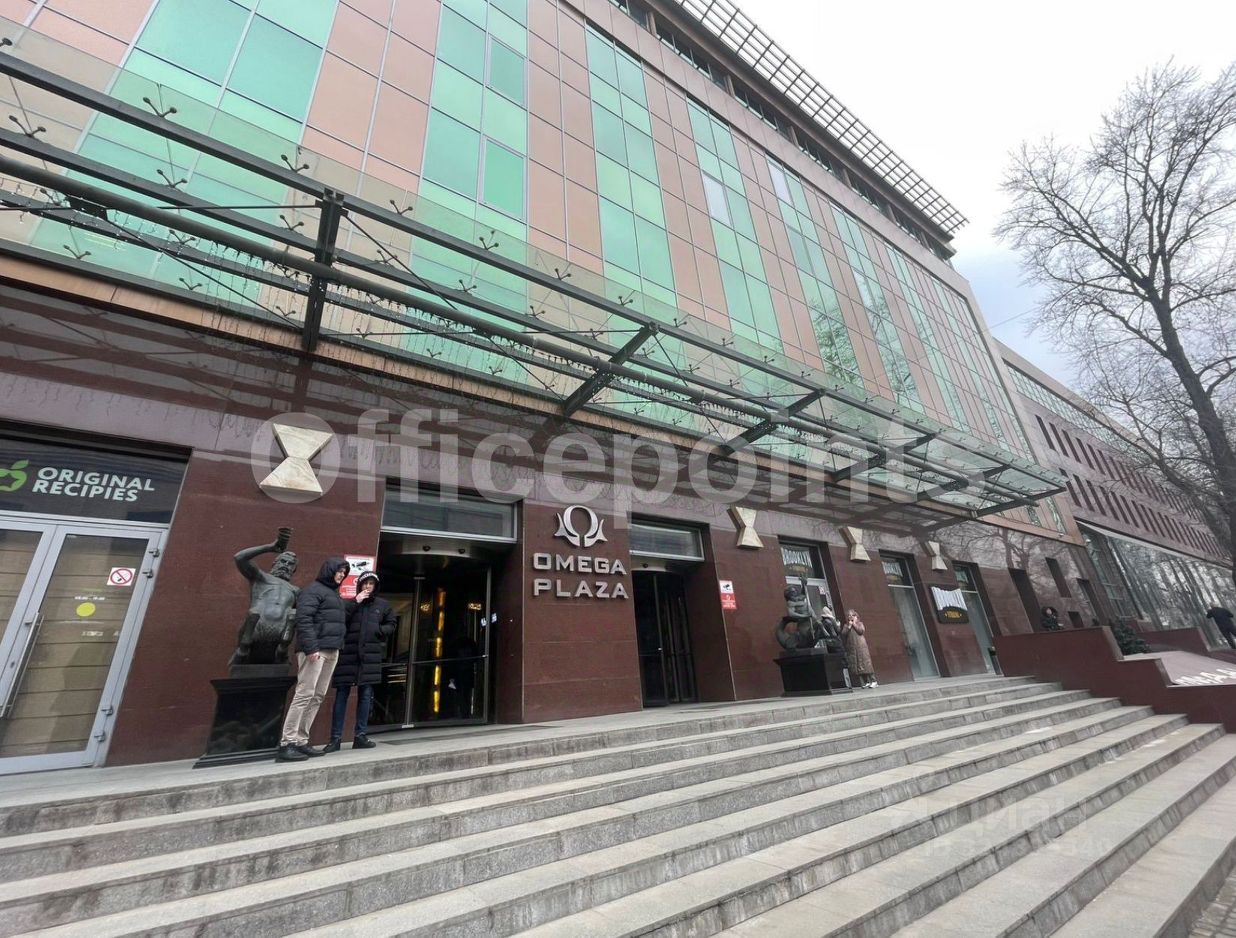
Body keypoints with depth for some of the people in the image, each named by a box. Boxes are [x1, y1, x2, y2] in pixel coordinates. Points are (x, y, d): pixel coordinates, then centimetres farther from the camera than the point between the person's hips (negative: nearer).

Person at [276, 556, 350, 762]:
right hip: (316, 650, -9)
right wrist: (311, 647, -23)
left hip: (332, 651, 9)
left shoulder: (335, 593, 23)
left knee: (318, 696, 8)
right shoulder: (313, 590, -5)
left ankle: (301, 741, 14)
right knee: (305, 694, -9)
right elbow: (303, 619, -17)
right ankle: (286, 744, -2)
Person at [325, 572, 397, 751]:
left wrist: (378, 630, -5)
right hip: (348, 654, -2)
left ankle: (360, 736, 15)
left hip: (370, 655, 2)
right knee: (342, 694, 0)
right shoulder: (350, 603, 6)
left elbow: (392, 625, 13)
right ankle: (336, 738, 9)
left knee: (366, 694, 6)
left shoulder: (383, 605, 11)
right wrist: (355, 603, -11)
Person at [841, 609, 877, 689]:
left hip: (861, 646, -2)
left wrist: (854, 624, -3)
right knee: (855, 664, -3)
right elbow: (843, 634, -2)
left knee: (865, 662, -7)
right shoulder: (845, 625, 13)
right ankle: (864, 682, 1)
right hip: (851, 648, 2)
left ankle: (873, 681, -2)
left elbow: (862, 631, -8)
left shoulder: (859, 623, 10)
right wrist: (849, 626, -6)